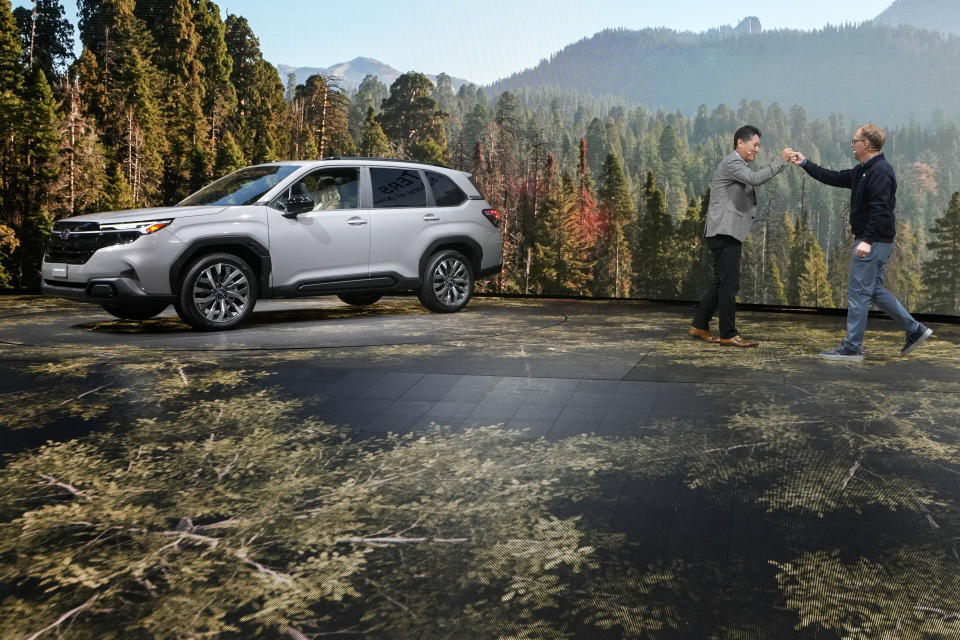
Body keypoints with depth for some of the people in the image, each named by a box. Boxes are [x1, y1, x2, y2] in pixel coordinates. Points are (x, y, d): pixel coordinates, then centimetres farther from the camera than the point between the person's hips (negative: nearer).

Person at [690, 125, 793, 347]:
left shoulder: (738, 164, 25)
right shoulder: (731, 162, -9)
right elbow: (755, 179, -23)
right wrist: (782, 160, -19)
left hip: (728, 233, 11)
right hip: (724, 231, -11)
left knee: (721, 283, 13)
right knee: (729, 283, -8)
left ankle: (699, 325, 18)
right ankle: (728, 334, -4)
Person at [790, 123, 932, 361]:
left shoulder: (880, 171, -17)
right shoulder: (862, 171, 15)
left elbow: (881, 210, -24)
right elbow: (834, 178, 24)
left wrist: (867, 240, -29)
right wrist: (804, 163, 24)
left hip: (874, 242, -10)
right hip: (871, 241, 10)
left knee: (859, 292, -5)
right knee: (875, 290, 16)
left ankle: (851, 348, 0)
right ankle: (914, 330, 21)